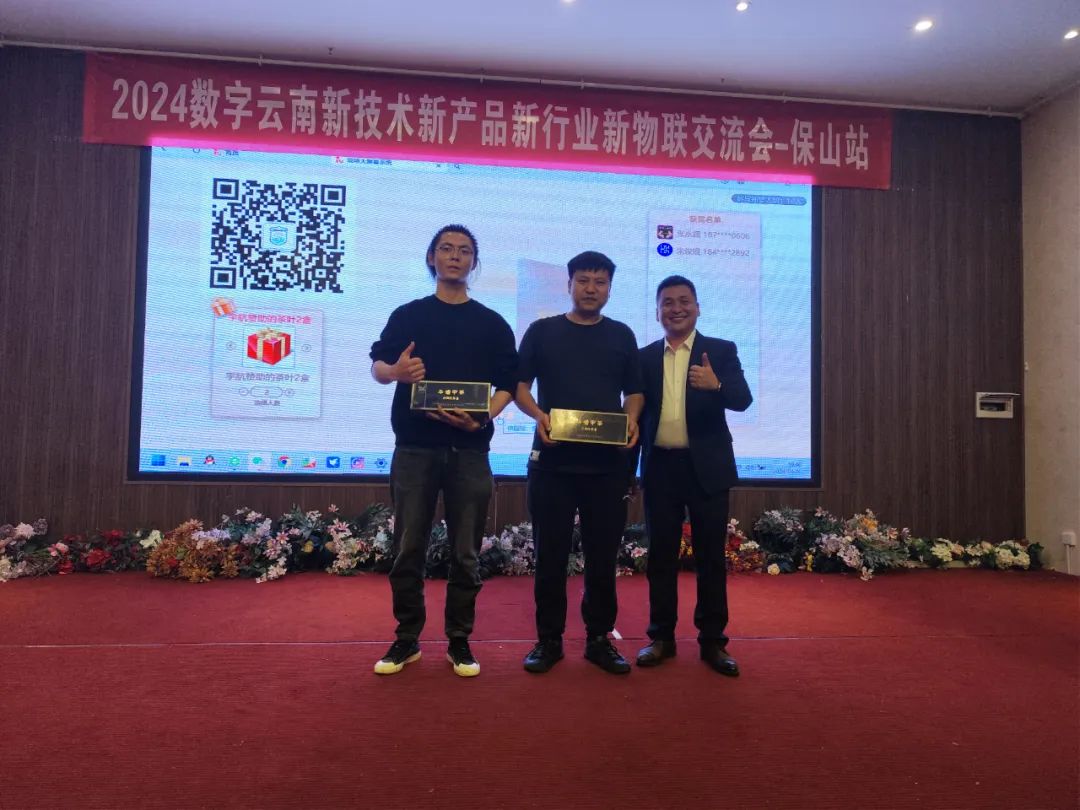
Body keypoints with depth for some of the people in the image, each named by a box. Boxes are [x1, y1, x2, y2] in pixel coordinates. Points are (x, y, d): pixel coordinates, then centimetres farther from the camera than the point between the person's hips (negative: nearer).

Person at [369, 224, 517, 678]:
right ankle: (407, 639, 19)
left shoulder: (492, 323, 9)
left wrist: (483, 418, -13)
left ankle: (459, 641, 18)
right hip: (414, 447, 0)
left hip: (469, 450, 0)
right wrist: (396, 371, -19)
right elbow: (377, 366, 5)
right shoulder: (407, 315, 10)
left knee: (465, 553, 5)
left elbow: (508, 384, 5)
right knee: (407, 550, 5)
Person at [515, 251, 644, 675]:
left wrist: (632, 419, -9)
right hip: (552, 460, -1)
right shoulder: (542, 331, 7)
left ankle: (600, 638, 20)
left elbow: (634, 391, 13)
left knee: (603, 554, 7)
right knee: (550, 553, 4)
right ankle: (548, 639, 17)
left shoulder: (622, 335, 12)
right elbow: (519, 385, 5)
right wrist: (537, 414, -15)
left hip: (607, 463, 2)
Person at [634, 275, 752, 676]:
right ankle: (661, 636, 19)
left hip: (706, 466, -1)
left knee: (711, 556, 5)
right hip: (660, 467, 2)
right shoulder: (644, 357, 7)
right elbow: (637, 414, 7)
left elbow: (743, 400, -13)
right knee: (661, 554, 8)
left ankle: (712, 640, 17)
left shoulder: (721, 351, 1)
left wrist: (716, 385, -34)